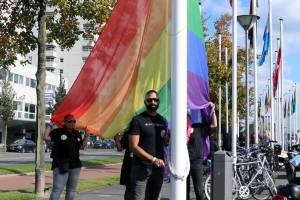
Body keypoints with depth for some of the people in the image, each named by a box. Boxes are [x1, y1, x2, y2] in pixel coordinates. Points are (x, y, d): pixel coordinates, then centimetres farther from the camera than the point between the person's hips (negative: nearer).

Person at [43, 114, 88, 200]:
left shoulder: (77, 134, 12)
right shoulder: (58, 132, -4)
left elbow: (82, 146, 16)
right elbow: (46, 137, -13)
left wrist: (86, 135, 11)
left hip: (75, 165, 6)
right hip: (60, 165, -6)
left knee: (71, 190, 14)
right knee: (57, 189, -12)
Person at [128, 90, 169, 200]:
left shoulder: (163, 120, 13)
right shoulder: (138, 120, -6)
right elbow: (133, 147, -13)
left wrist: (169, 135, 1)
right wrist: (153, 159, -20)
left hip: (158, 168, 6)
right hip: (141, 167, -6)